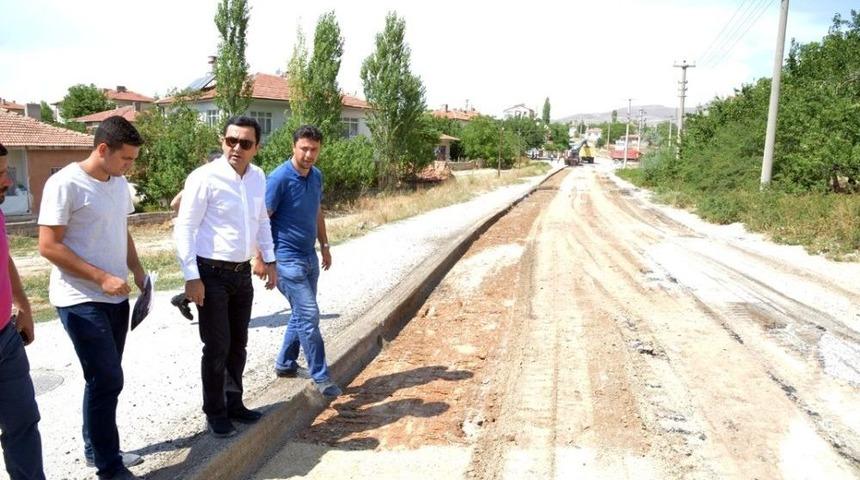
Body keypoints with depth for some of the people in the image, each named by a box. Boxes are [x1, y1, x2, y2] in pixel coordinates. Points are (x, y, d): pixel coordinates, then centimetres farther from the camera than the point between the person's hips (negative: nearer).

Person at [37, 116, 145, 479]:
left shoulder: (119, 184, 8)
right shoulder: (65, 184, -15)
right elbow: (48, 246, -17)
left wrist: (137, 271, 7)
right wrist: (101, 278, -20)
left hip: (116, 297, 8)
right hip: (81, 300, -7)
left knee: (104, 378, 16)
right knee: (107, 380, -5)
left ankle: (96, 449, 32)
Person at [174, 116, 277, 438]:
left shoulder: (258, 177, 4)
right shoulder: (204, 178, -16)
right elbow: (184, 228, -15)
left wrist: (270, 260, 14)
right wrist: (192, 277, -18)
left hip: (242, 273, 6)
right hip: (212, 273, -6)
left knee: (238, 344, 16)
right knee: (217, 347, 2)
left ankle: (234, 403, 33)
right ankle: (215, 413, 21)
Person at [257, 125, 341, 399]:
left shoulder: (316, 176, 6)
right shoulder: (279, 178, -16)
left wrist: (324, 245, 20)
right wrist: (260, 259, -14)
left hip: (309, 256, 8)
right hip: (287, 259, -8)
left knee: (301, 314, 15)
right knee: (309, 316, -8)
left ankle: (285, 364, 31)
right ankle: (321, 377, 2)